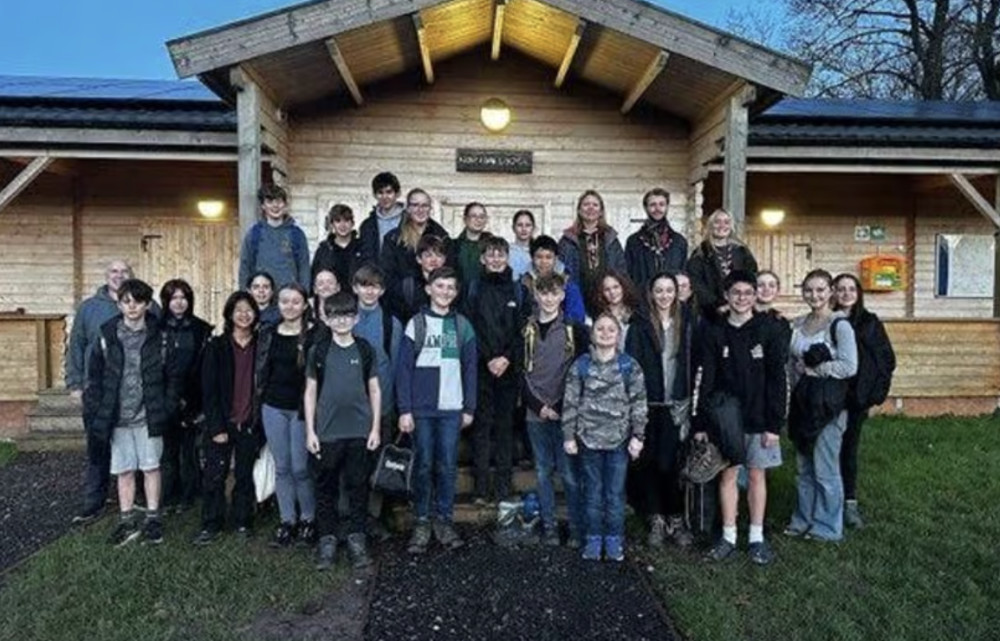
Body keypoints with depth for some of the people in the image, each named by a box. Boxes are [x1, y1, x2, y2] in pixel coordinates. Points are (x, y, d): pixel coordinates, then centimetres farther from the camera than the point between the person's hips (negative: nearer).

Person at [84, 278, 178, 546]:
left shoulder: (158, 336, -3)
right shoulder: (107, 336, 0)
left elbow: (172, 376, 0)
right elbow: (94, 376, 4)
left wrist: (167, 408, -6)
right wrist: (95, 411, -2)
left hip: (148, 416, -1)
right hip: (118, 416, 2)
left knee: (151, 467, 7)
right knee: (124, 470, 10)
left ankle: (153, 519, 19)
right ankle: (127, 521, 22)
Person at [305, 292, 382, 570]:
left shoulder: (365, 349, 3)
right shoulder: (318, 350, 2)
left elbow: (374, 390, 6)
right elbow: (310, 391, 4)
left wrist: (376, 428, 1)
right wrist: (310, 430, -1)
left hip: (359, 431, 1)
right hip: (326, 432, 0)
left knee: (358, 486, 6)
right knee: (326, 488, 6)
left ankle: (356, 538, 17)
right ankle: (327, 539, 17)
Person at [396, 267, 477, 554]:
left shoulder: (462, 326, 8)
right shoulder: (416, 323, 1)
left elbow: (470, 369, 9)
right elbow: (404, 368, -2)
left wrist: (470, 408, 5)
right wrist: (404, 409, -8)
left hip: (452, 408, 2)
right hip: (421, 408, -1)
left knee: (448, 466, 5)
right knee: (423, 465, 4)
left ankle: (444, 519, 17)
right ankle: (422, 521, 15)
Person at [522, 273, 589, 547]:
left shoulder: (575, 329, 0)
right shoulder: (526, 329, 6)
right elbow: (519, 372, 4)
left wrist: (560, 406, -10)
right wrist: (538, 406, -5)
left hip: (565, 412, -2)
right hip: (535, 412, 2)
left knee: (570, 473, 0)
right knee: (543, 471, 9)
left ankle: (577, 529, 12)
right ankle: (549, 526, 20)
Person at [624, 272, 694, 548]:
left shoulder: (684, 324, 8)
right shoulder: (640, 325, 0)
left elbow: (690, 363, 9)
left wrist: (688, 402, 4)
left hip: (676, 405, 1)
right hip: (649, 405, -1)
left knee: (670, 464, 1)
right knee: (648, 463, 4)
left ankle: (675, 520, 16)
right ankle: (656, 520, 16)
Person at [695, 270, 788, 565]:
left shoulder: (767, 331, -3)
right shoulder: (713, 332, -1)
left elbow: (777, 380, -4)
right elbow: (705, 380, -1)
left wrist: (775, 423, -9)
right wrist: (700, 423, -4)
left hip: (758, 418, -1)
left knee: (757, 474, 8)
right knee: (728, 474, 7)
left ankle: (757, 537, 21)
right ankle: (728, 537, 18)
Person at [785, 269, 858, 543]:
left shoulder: (840, 325, -10)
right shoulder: (798, 324, 10)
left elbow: (849, 366, -18)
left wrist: (814, 369, -12)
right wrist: (798, 380, 2)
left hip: (828, 405, -6)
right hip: (802, 402, 6)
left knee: (825, 468, 1)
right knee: (804, 467, 14)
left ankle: (828, 527, 15)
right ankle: (803, 520, 27)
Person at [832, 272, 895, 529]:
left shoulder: (870, 323, 4)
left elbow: (887, 358, 4)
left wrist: (878, 390, -4)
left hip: (857, 398, 1)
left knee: (849, 448, 8)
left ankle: (850, 502, 17)